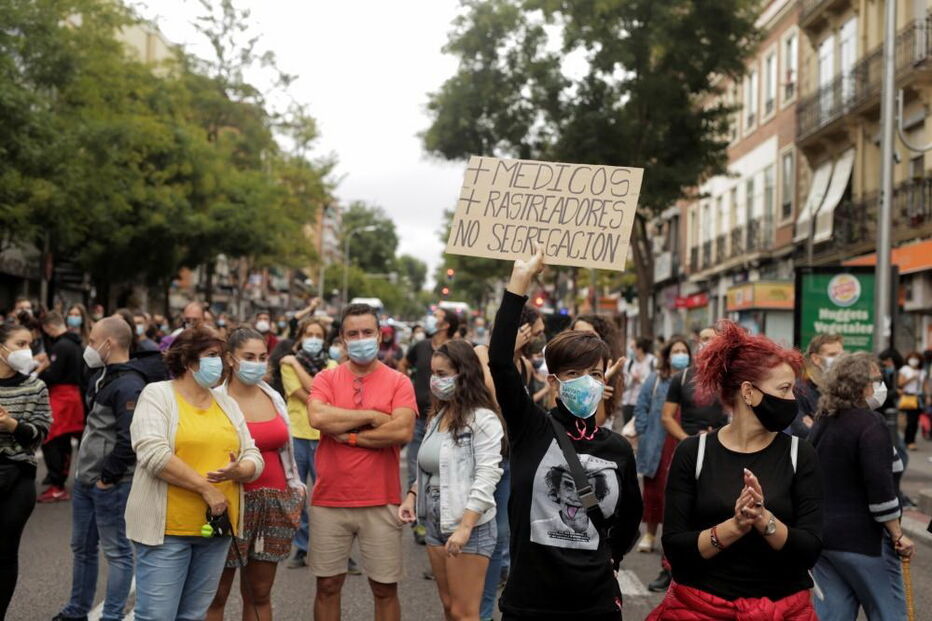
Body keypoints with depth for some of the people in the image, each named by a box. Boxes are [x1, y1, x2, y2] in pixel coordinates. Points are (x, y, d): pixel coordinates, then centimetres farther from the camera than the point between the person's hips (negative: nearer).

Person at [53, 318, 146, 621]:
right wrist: (83, 470, 17)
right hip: (85, 480, 10)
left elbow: (129, 440, -26)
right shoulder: (102, 377, 12)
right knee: (82, 548, 20)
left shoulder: (129, 386, -20)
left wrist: (107, 477, -18)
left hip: (110, 484, -10)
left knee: (117, 551, 1)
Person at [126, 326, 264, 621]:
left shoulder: (227, 404, 13)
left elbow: (254, 458, 10)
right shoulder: (157, 394, -3)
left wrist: (238, 471, -15)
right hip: (167, 528, -5)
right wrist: (205, 488, -17)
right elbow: (152, 453, -17)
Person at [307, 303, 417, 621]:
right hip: (329, 500, 1)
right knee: (327, 586, 12)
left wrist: (349, 435, -11)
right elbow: (318, 417, -16)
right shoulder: (326, 378, 4)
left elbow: (403, 431, -16)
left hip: (381, 503, -1)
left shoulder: (398, 382, -1)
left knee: (385, 589, 8)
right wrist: (371, 417, -12)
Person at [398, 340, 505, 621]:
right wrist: (412, 495, 4)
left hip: (470, 525, -8)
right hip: (435, 522, 8)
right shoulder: (438, 415, 13)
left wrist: (464, 527, -24)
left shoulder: (483, 419, -14)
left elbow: (486, 477, -20)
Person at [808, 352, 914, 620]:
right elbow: (880, 485, -21)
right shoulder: (870, 422, -14)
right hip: (862, 538, -7)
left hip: (822, 535, 8)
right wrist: (898, 536, -14)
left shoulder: (821, 422, 11)